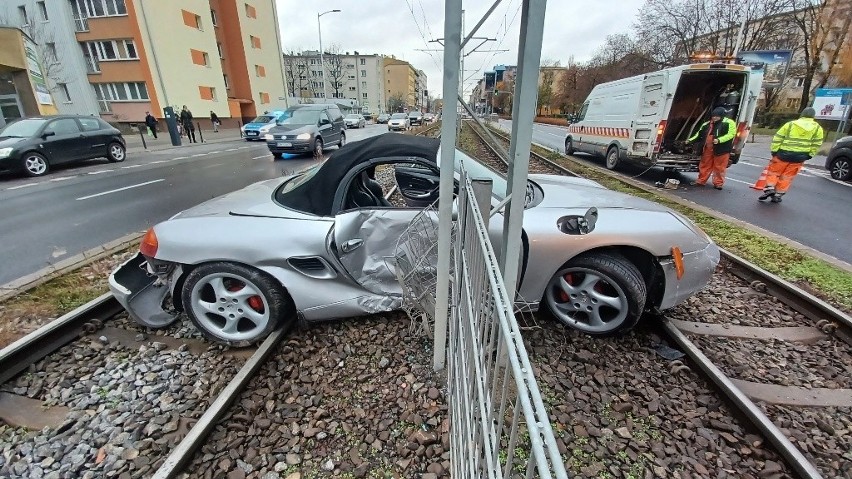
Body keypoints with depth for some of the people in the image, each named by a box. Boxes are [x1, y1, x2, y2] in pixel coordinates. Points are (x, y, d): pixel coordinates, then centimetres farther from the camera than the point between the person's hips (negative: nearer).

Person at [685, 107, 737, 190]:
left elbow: (731, 134, -13)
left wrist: (719, 140, -26)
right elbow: (699, 134, 17)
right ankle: (701, 181, 23)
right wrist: (691, 140, 4)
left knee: (719, 167, 3)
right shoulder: (707, 124, 12)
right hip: (707, 149, 5)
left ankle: (718, 183, 13)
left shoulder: (729, 123, -6)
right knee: (704, 166, 12)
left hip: (721, 150, -5)